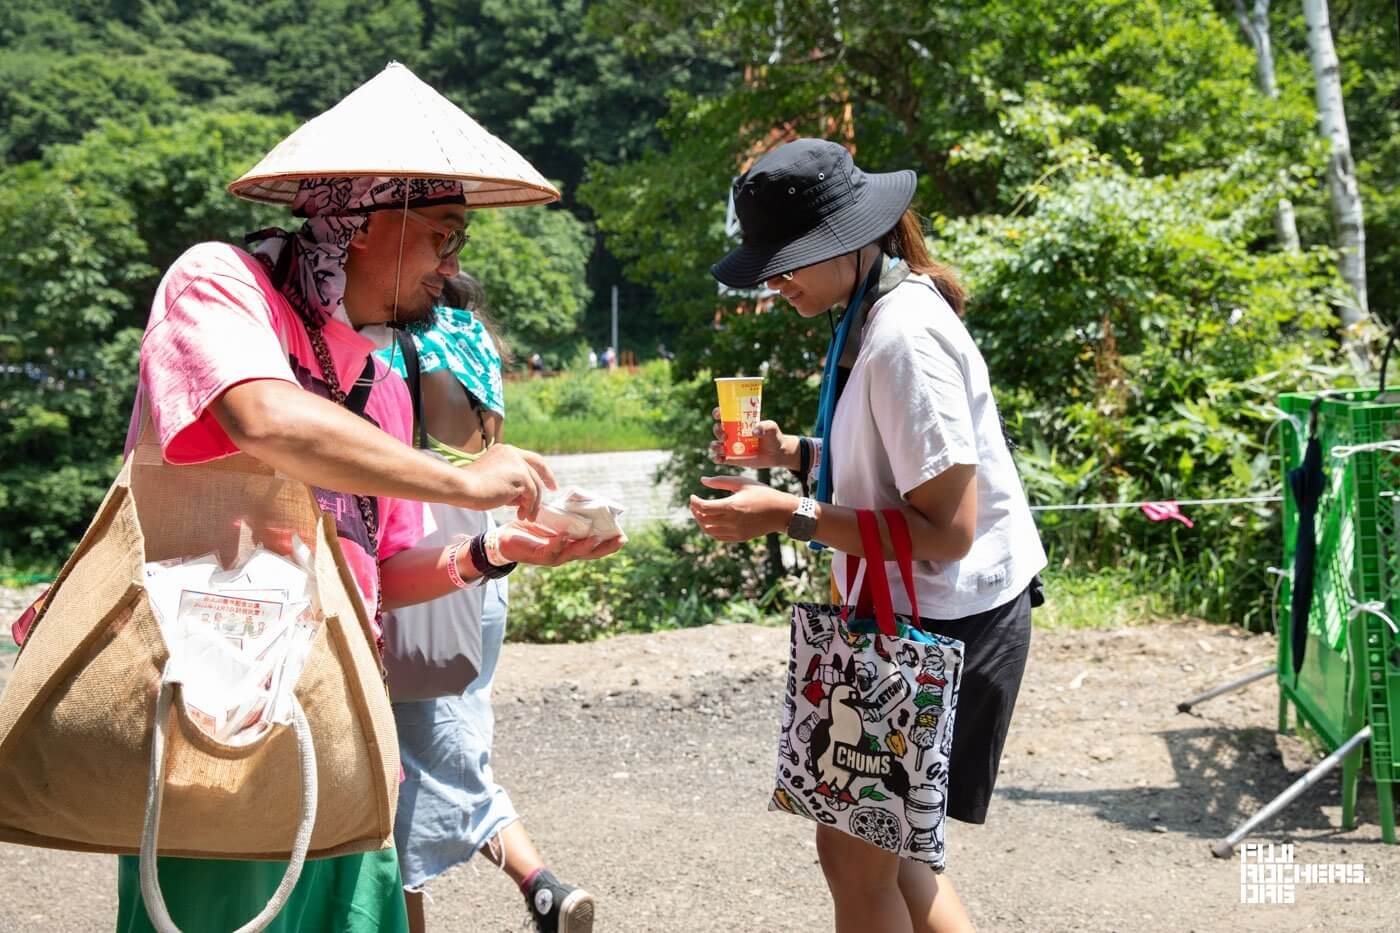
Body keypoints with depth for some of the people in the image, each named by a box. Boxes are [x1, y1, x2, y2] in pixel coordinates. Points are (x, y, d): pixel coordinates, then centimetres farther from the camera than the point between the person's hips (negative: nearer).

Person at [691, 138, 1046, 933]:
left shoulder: (902, 337, -23)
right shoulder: (880, 309, 7)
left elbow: (946, 531, -25)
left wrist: (789, 516, -24)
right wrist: (797, 453, 6)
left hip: (946, 621, -10)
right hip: (920, 608, 10)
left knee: (857, 852, 3)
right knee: (878, 844, 19)